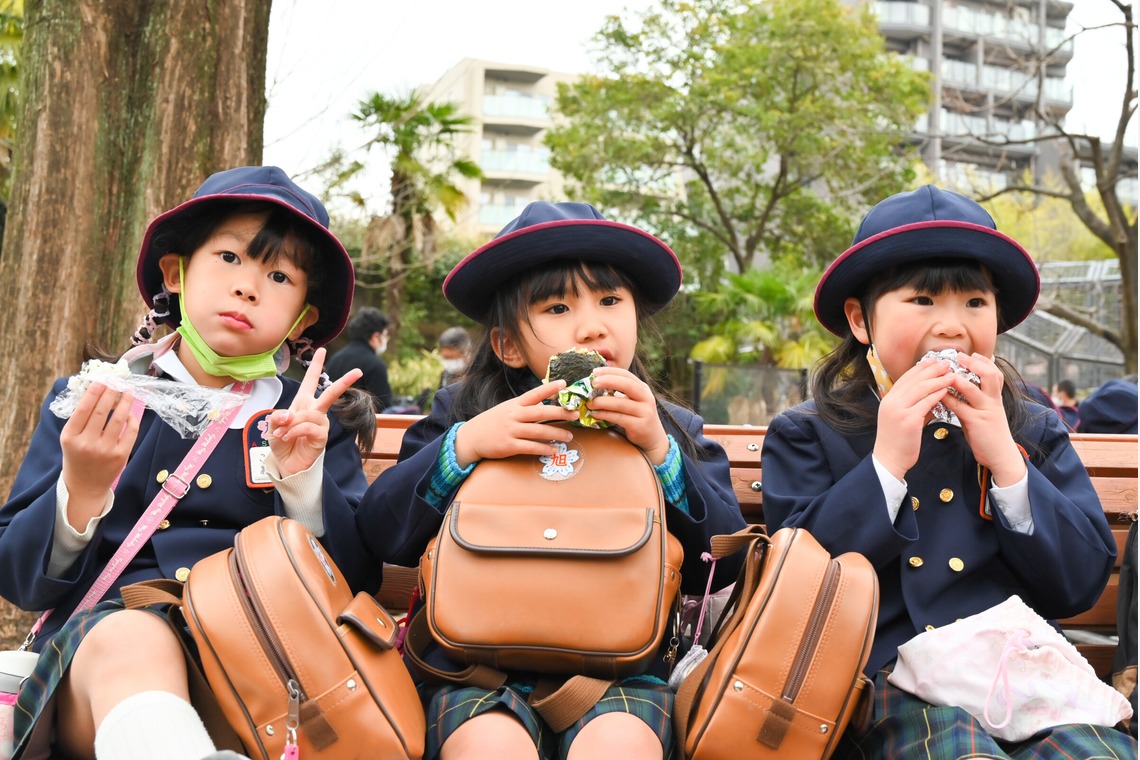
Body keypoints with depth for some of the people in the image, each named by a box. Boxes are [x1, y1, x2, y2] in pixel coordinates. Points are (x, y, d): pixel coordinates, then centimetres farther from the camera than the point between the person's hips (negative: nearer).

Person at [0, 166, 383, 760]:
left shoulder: (310, 419, 14)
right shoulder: (93, 401, 13)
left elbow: (358, 577, 5)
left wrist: (302, 477, -10)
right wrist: (80, 494, -12)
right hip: (101, 636, 0)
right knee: (130, 638, -36)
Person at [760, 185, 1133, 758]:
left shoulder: (1035, 432, 16)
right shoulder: (808, 435, 7)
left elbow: (1082, 584, 6)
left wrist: (1005, 461, -5)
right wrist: (887, 463, -11)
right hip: (889, 681, -4)